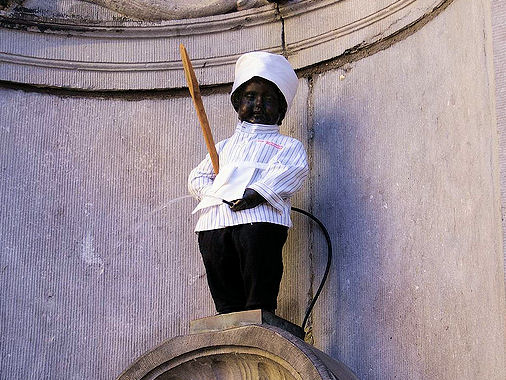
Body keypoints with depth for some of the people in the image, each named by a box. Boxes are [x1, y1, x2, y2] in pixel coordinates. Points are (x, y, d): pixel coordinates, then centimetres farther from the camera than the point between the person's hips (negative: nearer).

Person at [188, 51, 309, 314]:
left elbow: (294, 170, 1)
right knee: (226, 301, -6)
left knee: (260, 300, -14)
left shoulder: (287, 145, 23)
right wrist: (215, 192, 0)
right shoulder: (224, 146, 36)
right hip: (214, 220, 4)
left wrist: (258, 192, -16)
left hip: (258, 218, -3)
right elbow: (197, 178, 25)